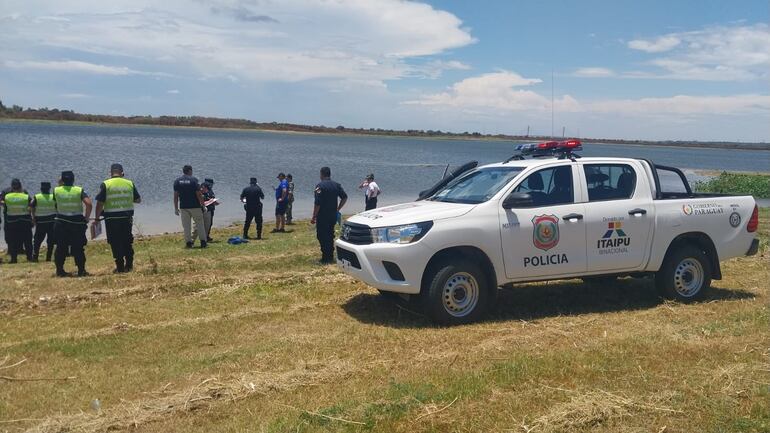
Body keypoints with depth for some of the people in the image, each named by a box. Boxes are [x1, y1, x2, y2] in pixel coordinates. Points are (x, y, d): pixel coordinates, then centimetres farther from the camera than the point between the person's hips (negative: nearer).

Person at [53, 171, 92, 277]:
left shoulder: (56, 190, -1)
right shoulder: (79, 190, -6)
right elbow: (89, 203, -18)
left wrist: (60, 184, 21)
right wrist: (86, 217, -7)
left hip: (61, 223, 2)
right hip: (77, 223, -1)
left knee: (61, 248, 10)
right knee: (78, 248, 3)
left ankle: (59, 270, 13)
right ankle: (81, 270, 2)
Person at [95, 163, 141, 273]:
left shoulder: (105, 184, -5)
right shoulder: (130, 184, 3)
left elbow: (100, 203, -8)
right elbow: (138, 200, 11)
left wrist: (97, 218, 2)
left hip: (111, 218, -3)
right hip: (127, 217, 3)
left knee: (115, 243, 4)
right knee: (127, 242, 14)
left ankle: (120, 267, 4)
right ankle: (129, 265, 15)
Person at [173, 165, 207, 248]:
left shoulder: (177, 181, 3)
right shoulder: (193, 180, -7)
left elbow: (175, 196, 3)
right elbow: (198, 194, -9)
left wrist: (176, 208, 8)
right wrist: (203, 205, -1)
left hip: (183, 207, 3)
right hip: (195, 206, -3)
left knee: (186, 226, 7)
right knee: (199, 223, 5)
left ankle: (188, 242, 6)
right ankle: (203, 242, 3)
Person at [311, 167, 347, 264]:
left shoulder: (320, 185, -13)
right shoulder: (336, 185, 7)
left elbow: (317, 203, -17)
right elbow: (345, 197, 8)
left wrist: (314, 217, -12)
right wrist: (337, 209, 13)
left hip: (322, 216, -6)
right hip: (333, 216, 7)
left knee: (322, 237, 0)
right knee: (330, 236, 17)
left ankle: (325, 259, -2)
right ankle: (331, 257, 21)